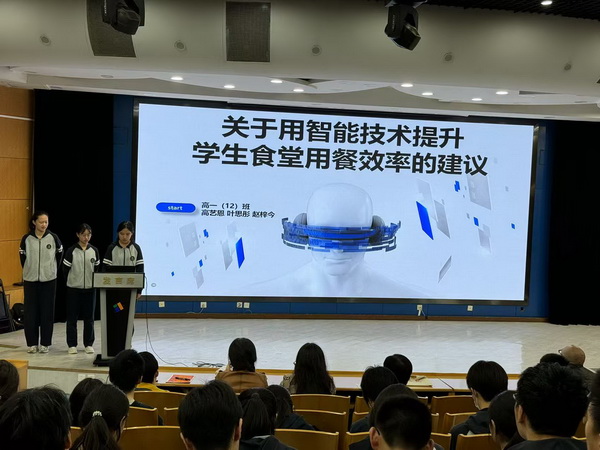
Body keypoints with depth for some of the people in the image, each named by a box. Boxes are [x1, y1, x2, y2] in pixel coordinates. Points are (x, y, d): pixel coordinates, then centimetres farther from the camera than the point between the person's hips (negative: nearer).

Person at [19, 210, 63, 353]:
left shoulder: (53, 238, -3)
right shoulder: (26, 239, -2)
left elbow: (59, 256, 9)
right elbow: (23, 258, 9)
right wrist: (30, 272, 11)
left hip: (49, 280, 0)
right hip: (30, 280, 0)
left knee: (47, 312, 3)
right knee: (31, 312, 2)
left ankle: (45, 343, 11)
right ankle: (32, 343, 12)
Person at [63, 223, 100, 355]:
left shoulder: (94, 251, 4)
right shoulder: (71, 251, -5)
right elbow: (65, 269, 0)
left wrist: (95, 283, 5)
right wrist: (71, 281, 6)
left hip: (90, 289, 2)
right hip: (73, 289, -2)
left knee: (89, 318, 6)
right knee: (72, 318, 3)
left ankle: (88, 344, 16)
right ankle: (72, 345, 12)